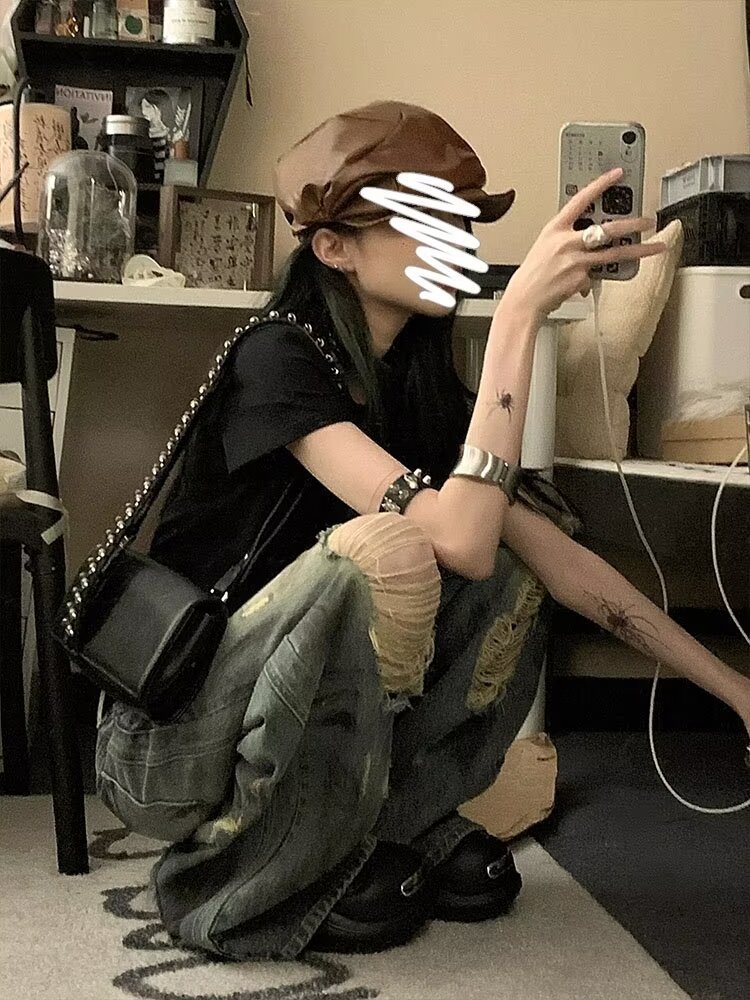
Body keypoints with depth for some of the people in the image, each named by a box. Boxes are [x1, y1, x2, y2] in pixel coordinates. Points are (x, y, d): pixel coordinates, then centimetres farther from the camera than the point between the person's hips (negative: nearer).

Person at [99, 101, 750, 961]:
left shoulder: (424, 385, 1)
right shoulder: (275, 358, -20)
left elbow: (558, 555, -1)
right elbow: (461, 537, -33)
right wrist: (519, 311, -32)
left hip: (288, 720, 7)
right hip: (172, 740, -6)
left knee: (510, 586, -6)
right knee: (389, 550, -30)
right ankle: (265, 878, -13)